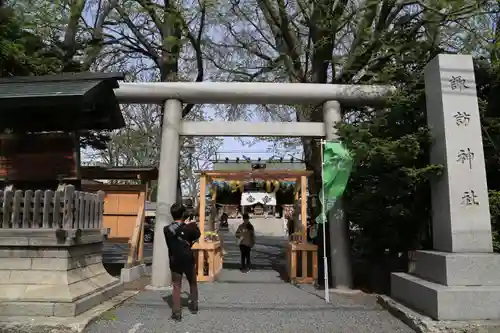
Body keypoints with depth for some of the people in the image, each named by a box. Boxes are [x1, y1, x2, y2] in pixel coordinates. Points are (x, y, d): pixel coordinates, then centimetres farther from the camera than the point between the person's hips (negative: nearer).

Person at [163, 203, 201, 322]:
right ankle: (194, 306, 32)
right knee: (193, 283, 20)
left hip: (174, 262, 1)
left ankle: (176, 313, 0)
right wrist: (192, 225, 17)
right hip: (188, 260, 0)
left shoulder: (167, 229, -5)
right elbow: (197, 235, 6)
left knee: (176, 286, 5)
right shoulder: (189, 227, -9)